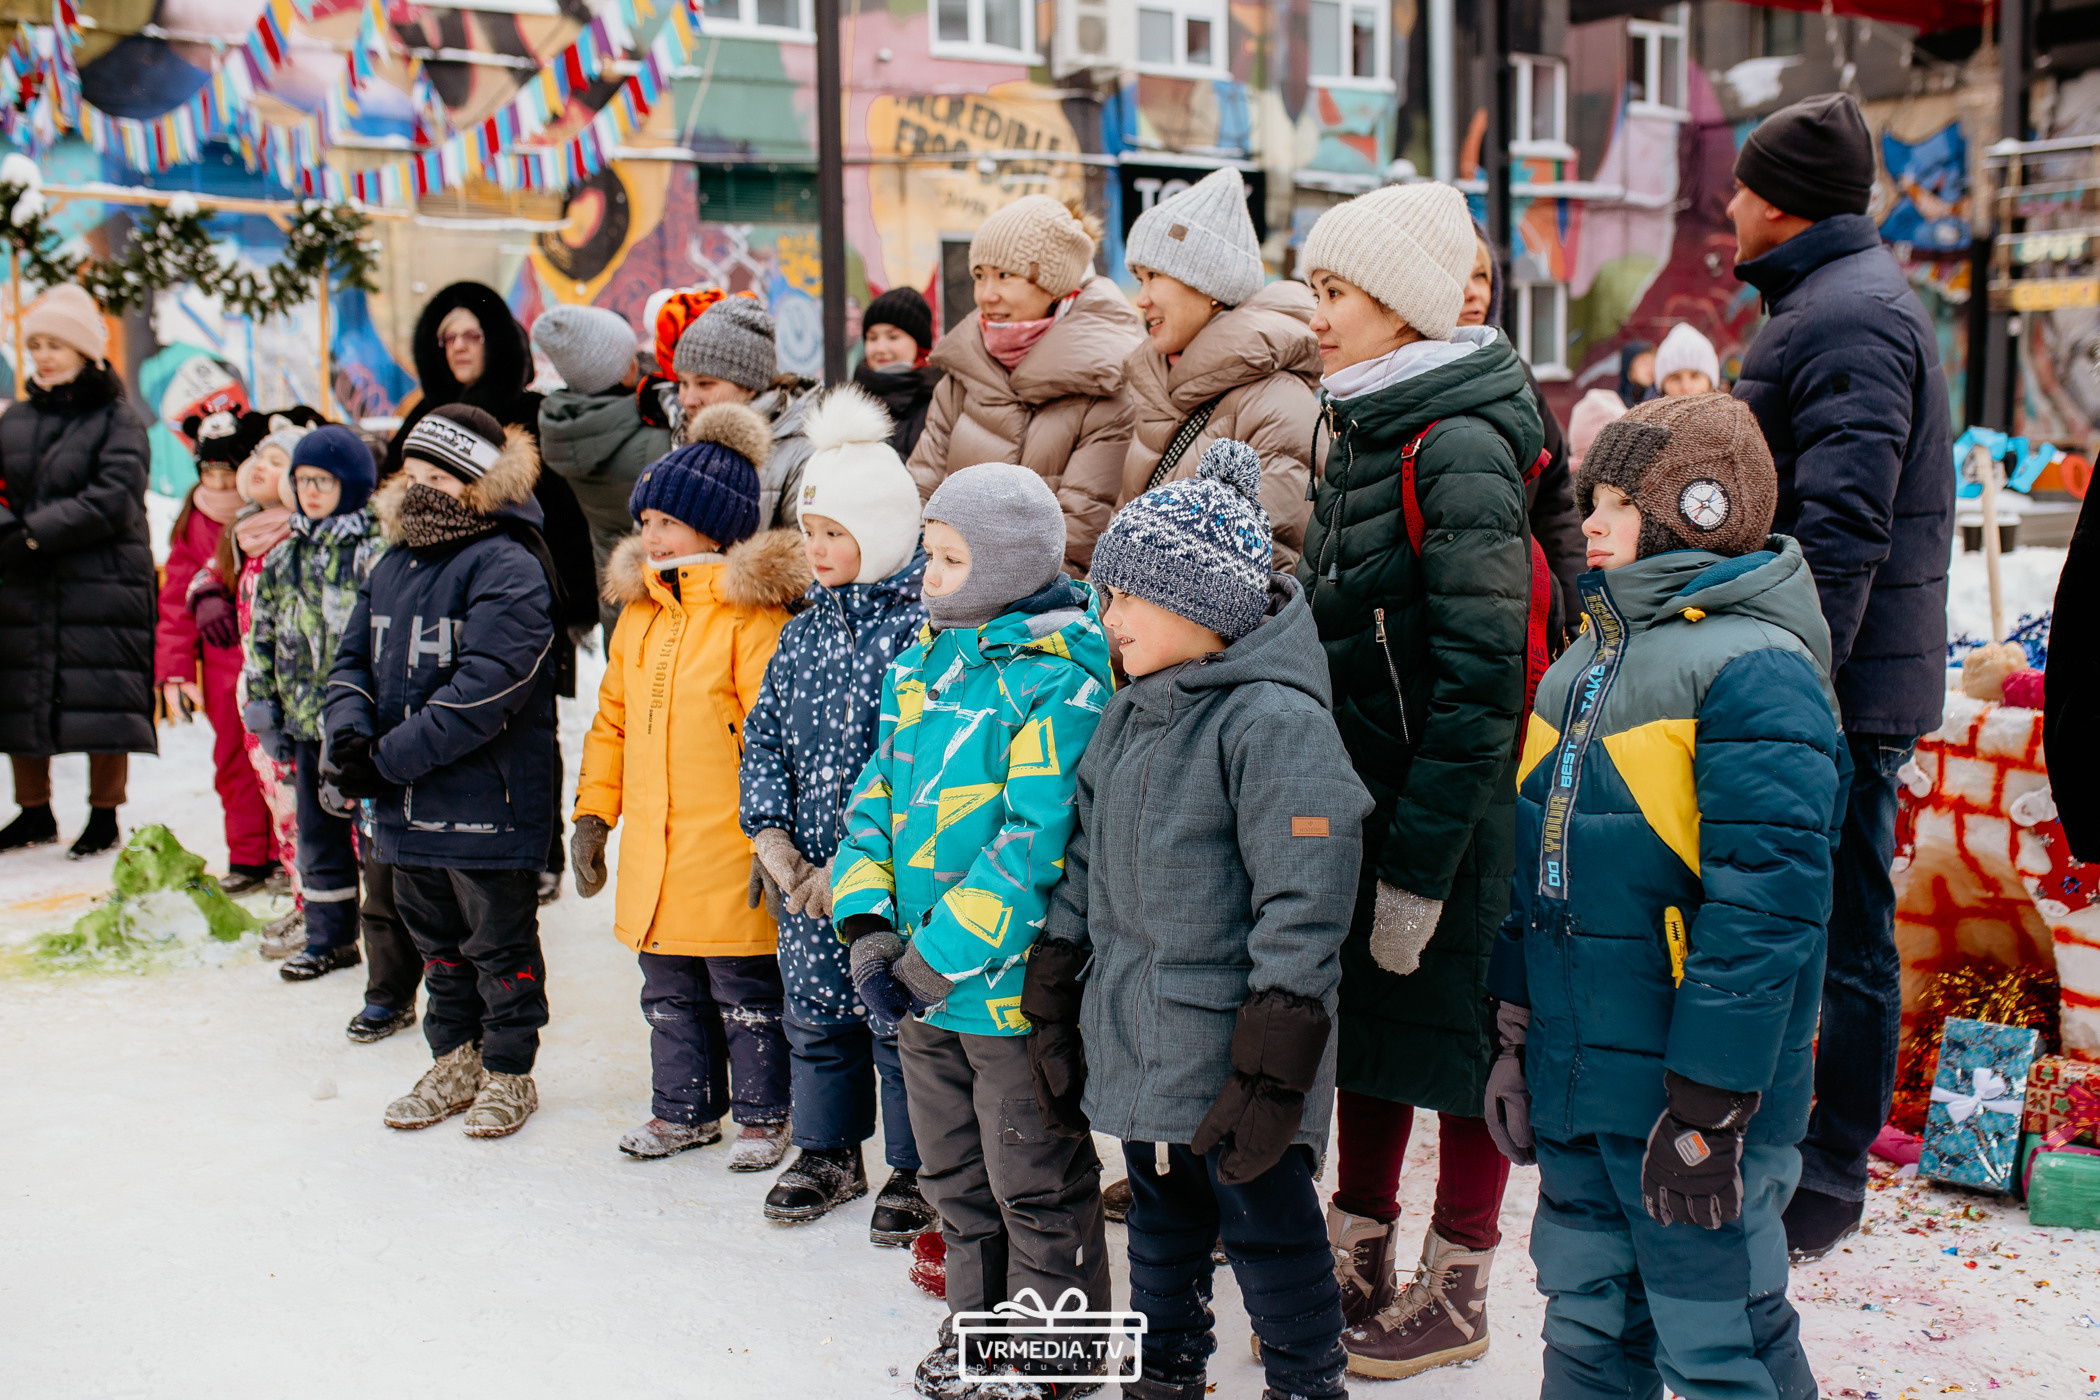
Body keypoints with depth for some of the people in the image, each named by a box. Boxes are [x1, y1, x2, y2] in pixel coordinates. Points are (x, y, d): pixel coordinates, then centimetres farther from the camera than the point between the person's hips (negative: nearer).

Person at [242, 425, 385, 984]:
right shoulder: (284, 559, 10)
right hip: (306, 724, 7)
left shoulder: (378, 553, -10)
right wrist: (263, 708, 11)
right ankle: (330, 937, 26)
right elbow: (263, 638, 16)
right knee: (318, 833, 14)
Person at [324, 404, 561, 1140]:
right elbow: (353, 658, 13)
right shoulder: (392, 566, 12)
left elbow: (484, 686, -24)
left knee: (501, 943, 6)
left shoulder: (508, 568, -16)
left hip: (487, 803, -8)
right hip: (407, 804, 8)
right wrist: (349, 729, -10)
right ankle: (454, 1063, 35)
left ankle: (508, 1073, 21)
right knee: (437, 941, 20)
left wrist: (388, 760, -22)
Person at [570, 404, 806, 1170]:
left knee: (746, 991, 6)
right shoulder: (639, 611, 11)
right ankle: (685, 1108, 32)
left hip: (728, 854, -7)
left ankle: (763, 1114, 21)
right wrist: (593, 812, 12)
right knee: (670, 992, 18)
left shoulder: (750, 614, -13)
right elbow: (613, 718, 17)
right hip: (652, 851, 7)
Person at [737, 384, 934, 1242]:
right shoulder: (803, 631, 10)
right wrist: (770, 832, -2)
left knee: (899, 1018, 4)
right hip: (802, 874, 7)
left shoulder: (924, 629, -12)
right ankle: (829, 1152, 35)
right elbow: (763, 736, 13)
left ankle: (917, 1170, 21)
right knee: (815, 1011, 17)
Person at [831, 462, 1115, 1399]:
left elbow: (1038, 841, -23)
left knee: (1035, 1183, 8)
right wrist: (867, 924, -5)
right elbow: (876, 796, 9)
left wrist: (940, 959, -22)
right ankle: (977, 1321, 39)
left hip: (1013, 982, -7)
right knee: (954, 1173, 21)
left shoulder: (1058, 680, -16)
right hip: (920, 984, 8)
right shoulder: (921, 665, 8)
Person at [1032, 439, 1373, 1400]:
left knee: (1269, 1234, 7)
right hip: (1134, 1050, 8)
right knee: (1160, 1230, 21)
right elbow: (1086, 866, 16)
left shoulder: (1276, 720, -17)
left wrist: (1271, 1071, -20)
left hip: (1231, 1055, -8)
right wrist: (1053, 1012, 14)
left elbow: (1303, 908, -20)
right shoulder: (1125, 718, 9)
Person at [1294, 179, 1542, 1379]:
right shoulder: (1368, 435, 10)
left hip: (1448, 809, -8)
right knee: (1365, 1023, 16)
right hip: (1361, 792, 8)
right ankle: (1359, 1266, 31)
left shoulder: (1460, 448, -18)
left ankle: (1458, 1291, 23)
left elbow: (1480, 678, -22)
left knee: (1453, 1035, 6)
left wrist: (1422, 863, -22)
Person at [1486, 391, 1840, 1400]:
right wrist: (1519, 1034, 16)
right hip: (1576, 1080, 8)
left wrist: (1708, 1107, -21)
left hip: (1690, 1091, -8)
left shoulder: (1754, 672, -16)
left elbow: (1764, 906, -21)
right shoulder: (1587, 659, 12)